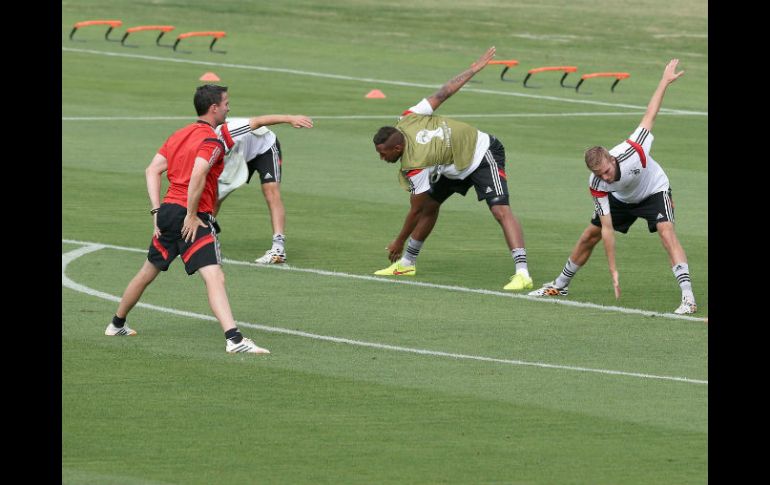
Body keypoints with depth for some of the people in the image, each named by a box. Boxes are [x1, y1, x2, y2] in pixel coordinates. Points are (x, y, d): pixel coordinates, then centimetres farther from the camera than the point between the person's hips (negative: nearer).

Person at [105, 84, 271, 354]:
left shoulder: (179, 135, 16)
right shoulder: (212, 141, -10)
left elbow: (152, 170, 13)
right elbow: (197, 176, -25)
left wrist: (157, 211, 10)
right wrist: (192, 216, -18)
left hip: (167, 211, 9)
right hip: (193, 218, -9)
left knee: (148, 272, 25)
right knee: (214, 277, -18)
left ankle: (117, 325, 40)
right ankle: (234, 339, -32)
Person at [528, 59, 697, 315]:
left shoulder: (631, 150, -40)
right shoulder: (597, 185, -31)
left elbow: (650, 114, -24)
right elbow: (607, 228, -27)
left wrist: (665, 81, -20)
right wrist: (613, 270, -29)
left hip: (654, 191, -3)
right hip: (622, 199, 3)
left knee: (666, 231, -26)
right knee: (589, 236, 7)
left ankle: (688, 298, -32)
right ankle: (560, 285, 31)